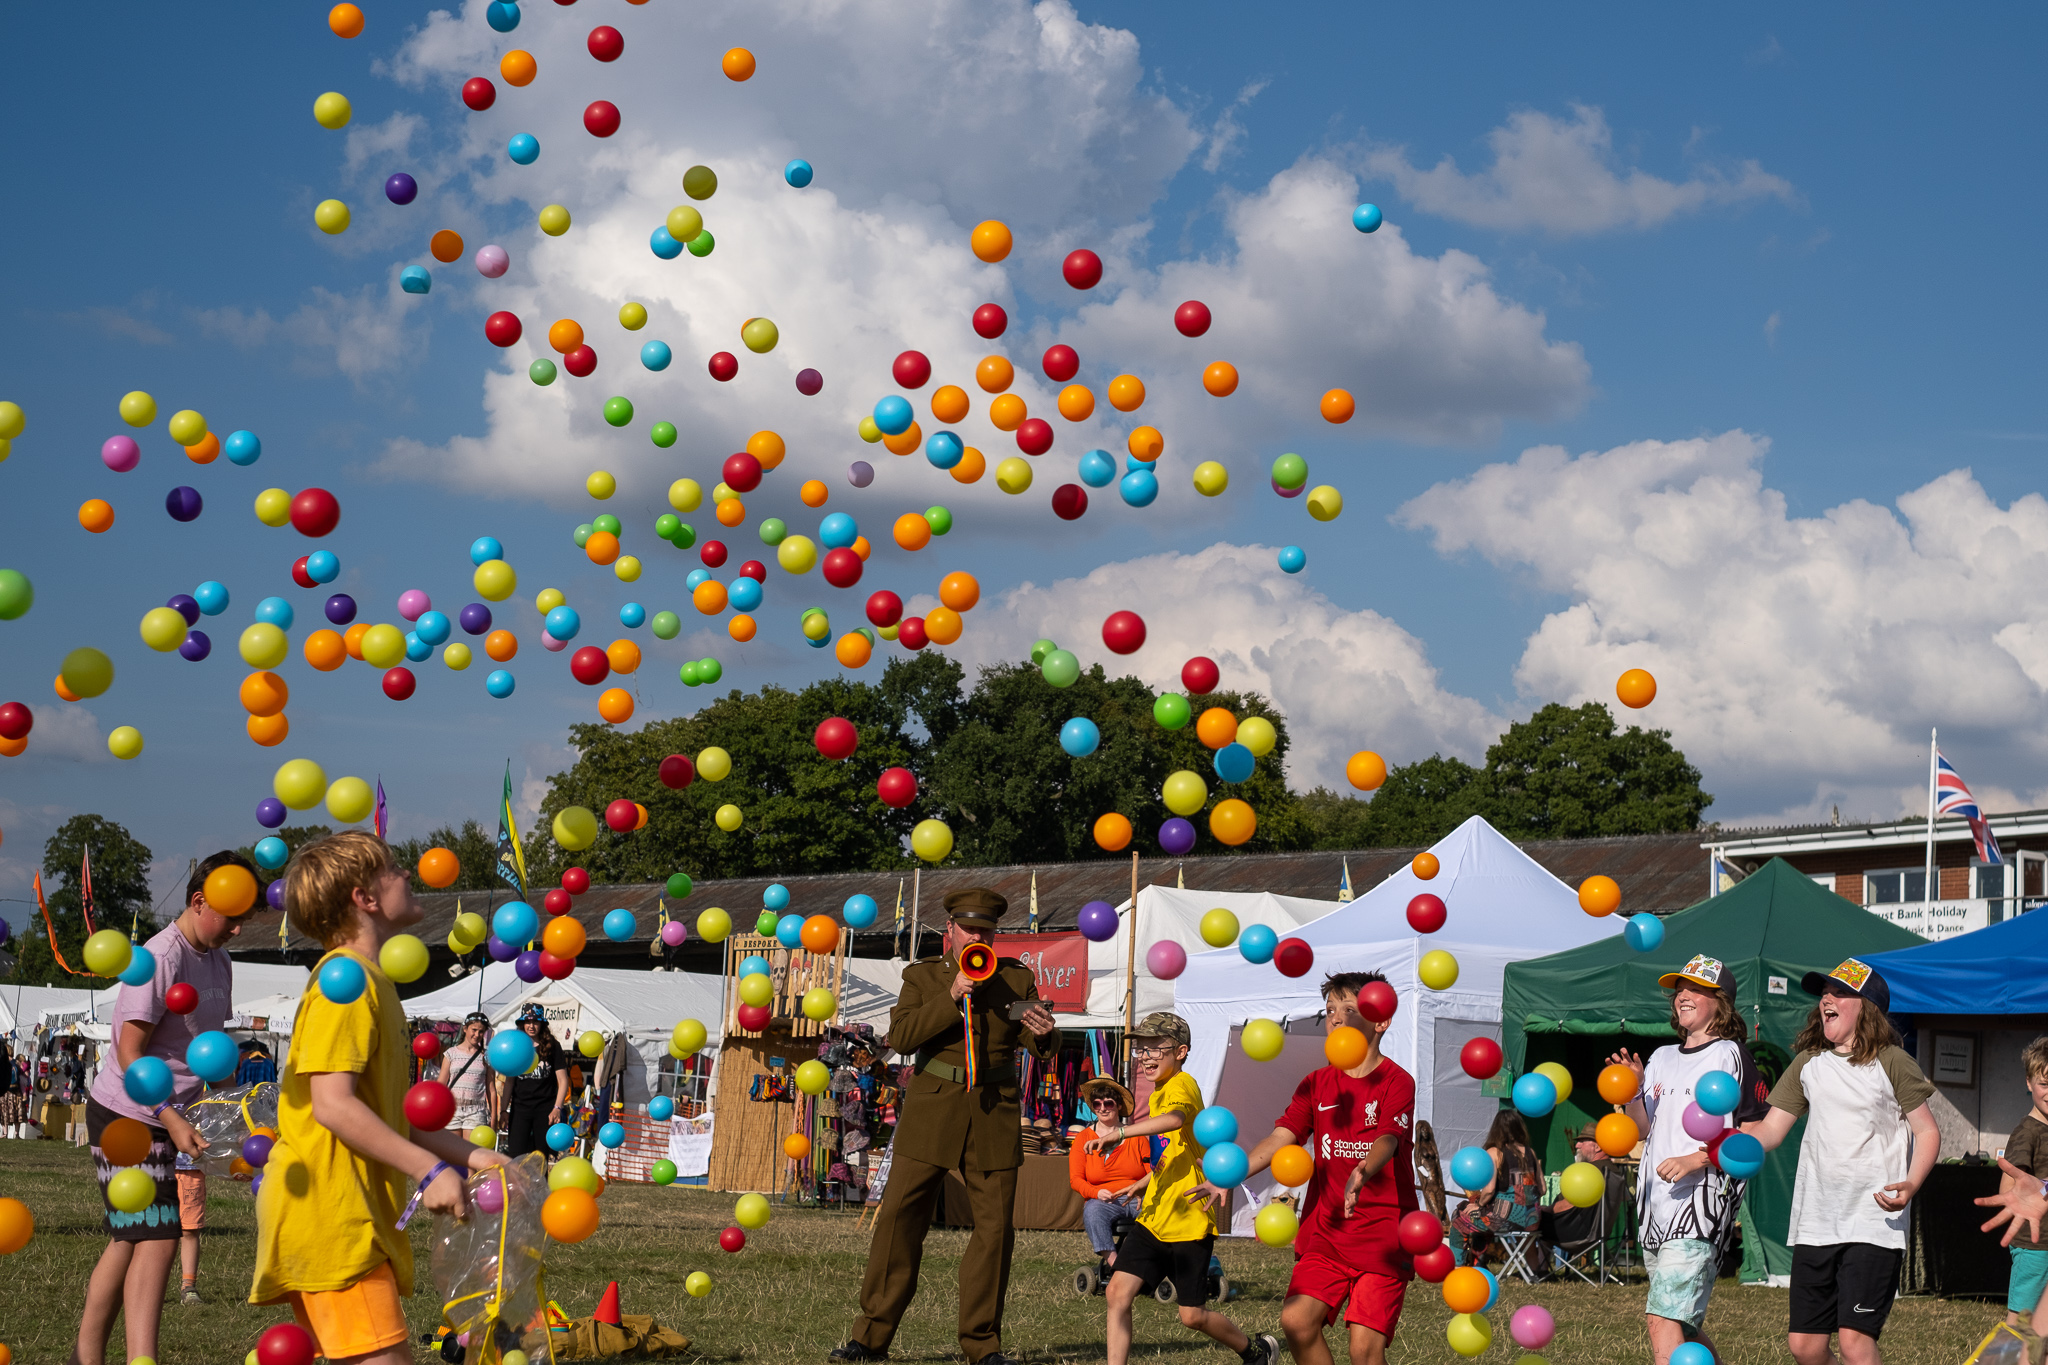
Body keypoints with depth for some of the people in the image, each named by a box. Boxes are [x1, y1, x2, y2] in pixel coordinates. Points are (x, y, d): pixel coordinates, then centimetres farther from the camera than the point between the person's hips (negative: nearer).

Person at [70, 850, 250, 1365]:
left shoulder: (218, 960, 9)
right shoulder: (162, 957, -19)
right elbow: (129, 1054, -19)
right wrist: (173, 1121, -23)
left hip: (164, 1118, 9)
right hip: (126, 1115, -9)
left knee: (130, 1240, 12)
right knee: (157, 1239, -14)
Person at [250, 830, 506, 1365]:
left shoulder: (370, 981, 20)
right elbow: (332, 1105, -21)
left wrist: (469, 1154, 13)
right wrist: (431, 1170, -20)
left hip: (355, 1214, 10)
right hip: (328, 1213, -10)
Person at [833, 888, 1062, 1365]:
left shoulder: (1017, 979, 9)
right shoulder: (922, 976, 6)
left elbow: (1043, 1049, 7)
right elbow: (900, 1036, -8)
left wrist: (1045, 1034, -18)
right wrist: (951, 998, -16)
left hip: (994, 1115, 1)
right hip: (931, 1110, -1)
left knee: (995, 1227, -1)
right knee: (899, 1218, -4)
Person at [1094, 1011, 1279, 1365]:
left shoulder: (1182, 1085, -15)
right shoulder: (1158, 1093, 15)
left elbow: (1174, 1118, -40)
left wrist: (1120, 1132, -49)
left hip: (1188, 1221, -8)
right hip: (1154, 1219, 8)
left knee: (1193, 1316, 1)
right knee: (1118, 1292, -8)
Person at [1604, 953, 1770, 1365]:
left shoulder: (1731, 1055, -3)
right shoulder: (1662, 1057, 18)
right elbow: (1643, 1129, 17)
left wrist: (1697, 1160, -18)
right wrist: (1634, 1092, -2)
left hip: (1701, 1203, -8)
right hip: (1655, 1205, 8)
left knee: (1663, 1318, -19)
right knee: (1685, 1324, 13)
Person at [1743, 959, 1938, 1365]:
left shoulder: (1892, 1062, -2)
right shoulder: (1808, 1063, 13)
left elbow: (1927, 1133, 0)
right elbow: (1771, 1129, 13)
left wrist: (1910, 1185, -18)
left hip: (1873, 1222, -5)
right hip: (1815, 1224, 5)